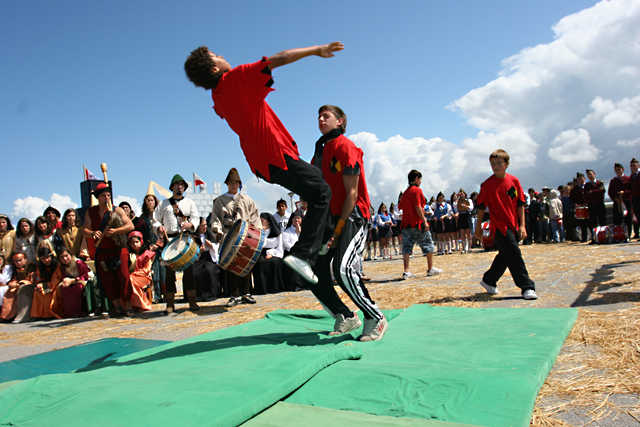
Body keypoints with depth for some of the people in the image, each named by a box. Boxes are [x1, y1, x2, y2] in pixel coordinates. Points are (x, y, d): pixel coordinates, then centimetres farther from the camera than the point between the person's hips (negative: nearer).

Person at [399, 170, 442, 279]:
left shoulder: (405, 192, 14)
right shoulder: (417, 190, -8)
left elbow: (402, 207, 15)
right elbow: (418, 207, -16)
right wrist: (425, 221, -16)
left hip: (406, 223, 7)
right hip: (418, 223, -6)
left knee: (407, 247, 2)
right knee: (428, 245, 9)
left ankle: (406, 272, -4)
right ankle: (431, 269, 17)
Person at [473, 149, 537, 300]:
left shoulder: (514, 181, 4)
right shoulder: (488, 184, -7)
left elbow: (520, 204, 7)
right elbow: (481, 207, -1)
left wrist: (522, 225, 2)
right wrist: (478, 227, 1)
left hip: (513, 226, 5)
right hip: (499, 226, -5)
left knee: (504, 256, 13)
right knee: (515, 255, -10)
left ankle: (488, 281, 30)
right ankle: (527, 287, -3)